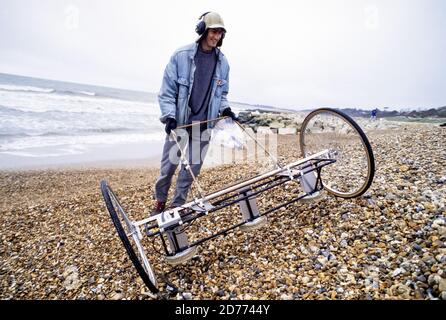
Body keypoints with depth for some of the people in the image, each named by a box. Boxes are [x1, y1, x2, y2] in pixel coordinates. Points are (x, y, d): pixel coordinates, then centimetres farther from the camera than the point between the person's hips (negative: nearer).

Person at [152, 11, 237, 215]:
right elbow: (167, 91, -4)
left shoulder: (222, 62, 5)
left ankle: (177, 205, 25)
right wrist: (169, 115, -17)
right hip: (179, 121, -3)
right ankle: (160, 202, 27)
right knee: (169, 165, 3)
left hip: (204, 124, 3)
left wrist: (225, 109, -3)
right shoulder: (181, 56, -6)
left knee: (193, 167, 7)